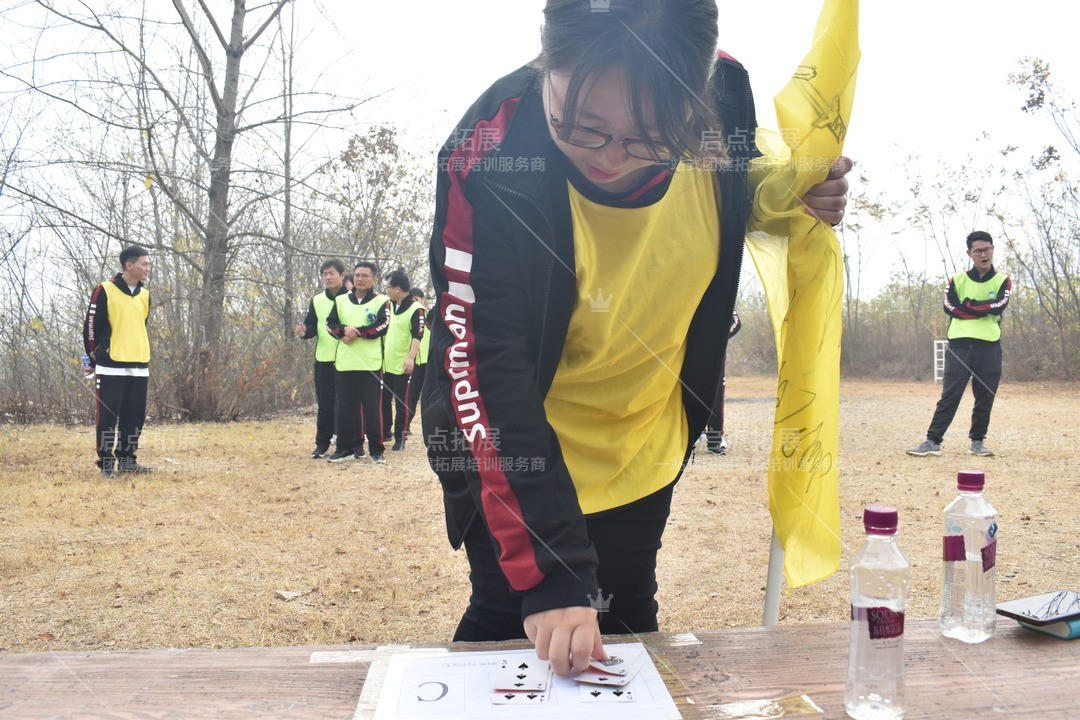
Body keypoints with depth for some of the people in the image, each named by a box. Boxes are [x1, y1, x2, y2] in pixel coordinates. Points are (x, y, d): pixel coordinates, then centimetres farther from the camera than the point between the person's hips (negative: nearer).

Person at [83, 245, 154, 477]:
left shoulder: (144, 294, 13)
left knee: (135, 417, 8)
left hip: (139, 366, 6)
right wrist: (93, 358, -1)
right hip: (111, 367, -6)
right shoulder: (105, 291, -6)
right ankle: (106, 462, 7)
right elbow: (91, 326, -4)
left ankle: (127, 458, 18)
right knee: (108, 416, -1)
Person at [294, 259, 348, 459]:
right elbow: (312, 327, 8)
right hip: (323, 359, 3)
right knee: (324, 403, 7)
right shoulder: (316, 300, 10)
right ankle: (322, 443, 14)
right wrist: (304, 331, -15)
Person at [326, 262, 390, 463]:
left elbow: (382, 326, -12)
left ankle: (376, 449, 5)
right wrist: (344, 330, -14)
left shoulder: (382, 301, 0)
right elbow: (330, 323, 6)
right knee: (345, 406, 8)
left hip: (370, 363, -4)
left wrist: (358, 332, -17)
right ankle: (345, 447, 16)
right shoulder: (340, 300, 13)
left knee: (372, 406, -2)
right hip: (345, 362, 4)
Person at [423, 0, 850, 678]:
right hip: (514, 455, -4)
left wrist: (798, 198, -14)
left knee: (630, 622, 18)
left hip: (641, 447, 4)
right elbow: (486, 372, -33)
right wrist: (551, 577, -36)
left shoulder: (721, 96, -18)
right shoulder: (489, 156, -31)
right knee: (506, 627, 6)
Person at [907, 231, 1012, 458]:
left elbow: (999, 306, -10)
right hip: (959, 344, -1)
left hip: (989, 346, 1)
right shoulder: (957, 279, 11)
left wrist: (968, 306, -5)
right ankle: (933, 441, -5)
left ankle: (977, 441, 18)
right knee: (950, 395, -4)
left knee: (985, 398, 5)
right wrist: (983, 310, -8)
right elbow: (950, 307, -7)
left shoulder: (1003, 281, 10)